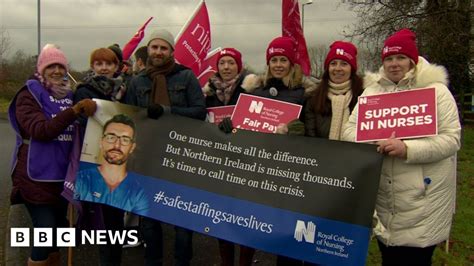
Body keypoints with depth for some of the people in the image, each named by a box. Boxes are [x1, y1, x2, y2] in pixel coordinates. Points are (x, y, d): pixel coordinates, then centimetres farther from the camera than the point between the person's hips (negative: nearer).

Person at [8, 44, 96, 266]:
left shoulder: (69, 95, 12)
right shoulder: (29, 95, -5)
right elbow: (41, 130, -22)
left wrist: (90, 110, 1)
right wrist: (75, 111, -31)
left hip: (63, 174, 6)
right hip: (38, 176, -6)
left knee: (59, 231, 14)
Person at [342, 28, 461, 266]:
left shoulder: (435, 90, -3)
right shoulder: (372, 89, 10)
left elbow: (451, 138, -10)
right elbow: (350, 129, 4)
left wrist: (407, 149, -23)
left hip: (422, 197, -4)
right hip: (382, 195, 4)